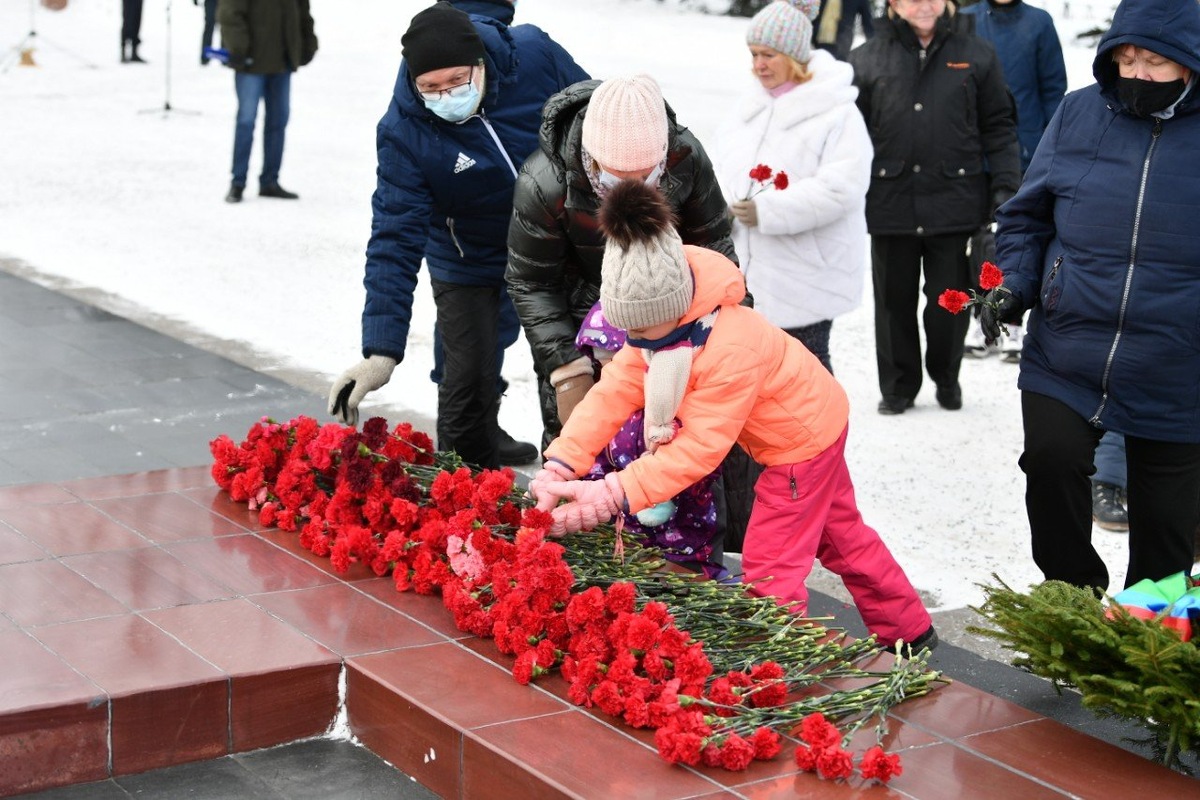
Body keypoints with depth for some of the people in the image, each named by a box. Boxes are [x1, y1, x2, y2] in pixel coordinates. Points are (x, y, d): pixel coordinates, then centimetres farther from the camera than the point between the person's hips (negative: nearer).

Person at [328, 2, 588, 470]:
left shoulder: (535, 54, -25)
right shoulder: (403, 132, -27)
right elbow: (395, 240, -27)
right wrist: (381, 351, -32)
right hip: (469, 265, -2)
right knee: (468, 383, -4)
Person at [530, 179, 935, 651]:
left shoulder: (730, 350, -40)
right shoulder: (659, 319, -14)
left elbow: (701, 446, -38)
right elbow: (614, 392, -18)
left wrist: (612, 496, -43)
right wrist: (560, 467, -29)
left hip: (802, 438, -9)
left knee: (769, 568, -6)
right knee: (841, 537, 23)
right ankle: (908, 631, 39)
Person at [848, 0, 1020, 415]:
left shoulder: (976, 55, 3)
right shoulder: (866, 60, 3)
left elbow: (999, 128, 5)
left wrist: (1004, 188, -2)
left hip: (955, 201, 0)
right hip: (890, 204, 1)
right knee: (895, 300, 9)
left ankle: (946, 377, 30)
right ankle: (898, 385, 25)